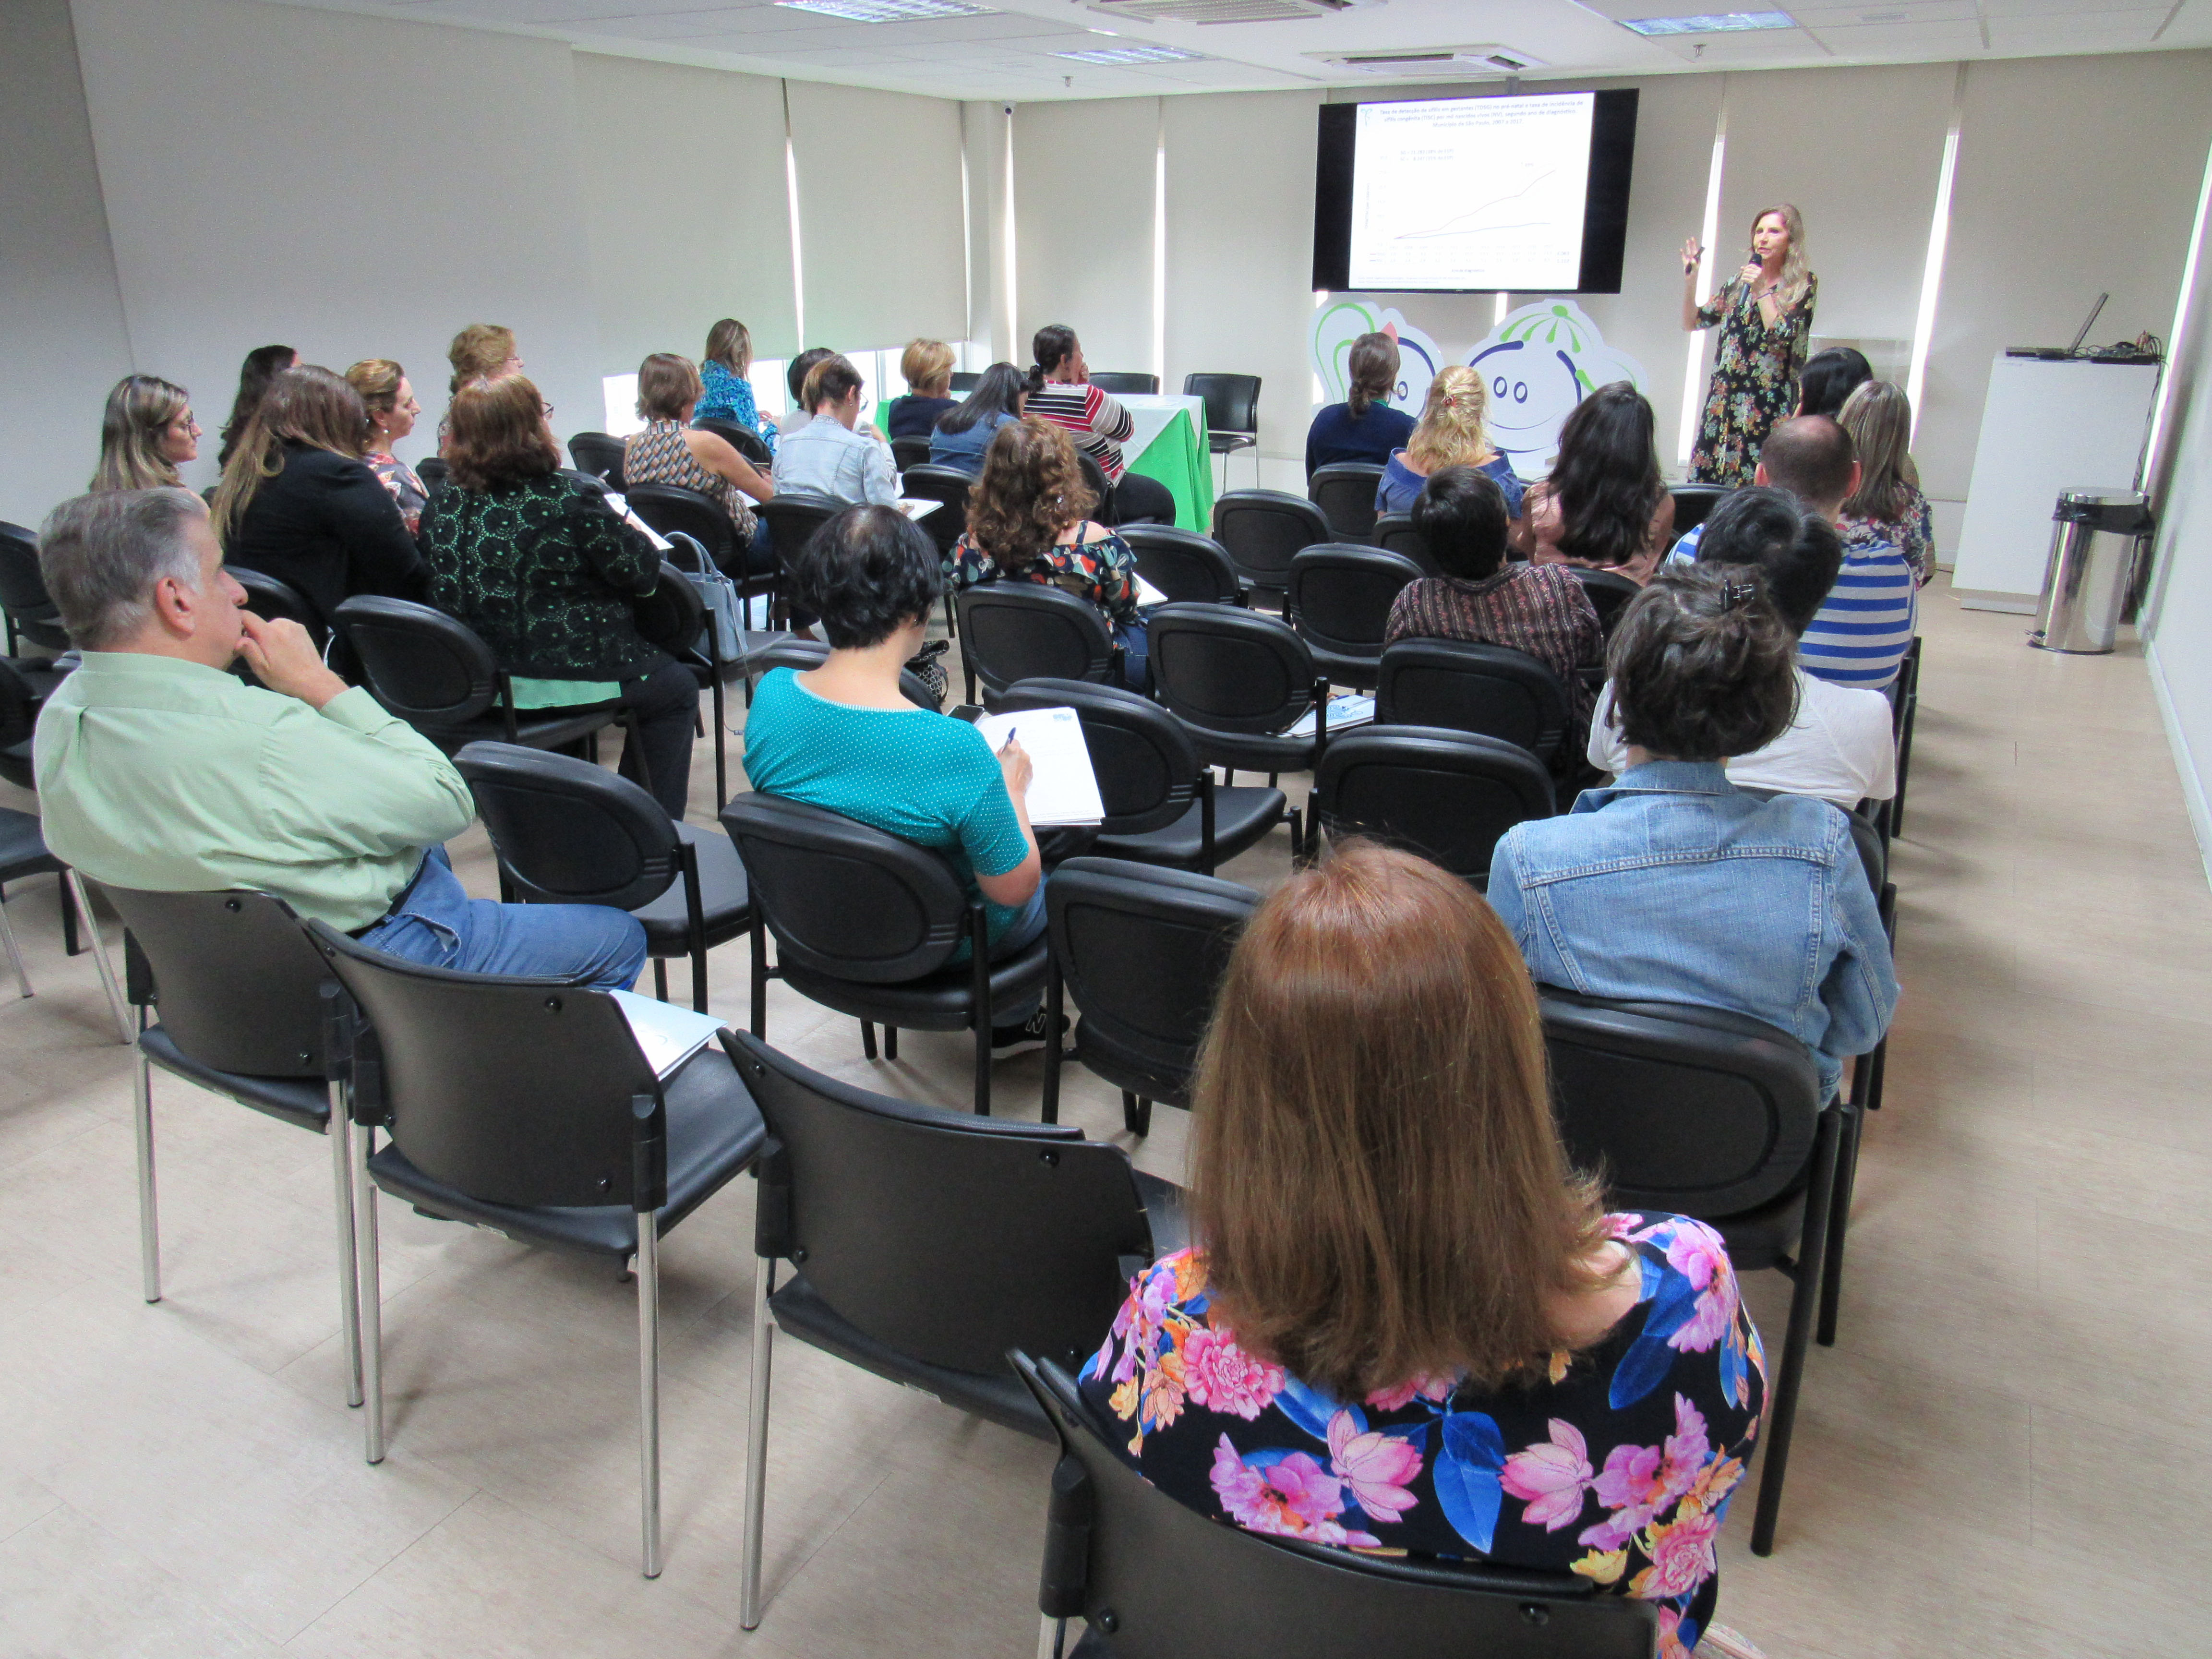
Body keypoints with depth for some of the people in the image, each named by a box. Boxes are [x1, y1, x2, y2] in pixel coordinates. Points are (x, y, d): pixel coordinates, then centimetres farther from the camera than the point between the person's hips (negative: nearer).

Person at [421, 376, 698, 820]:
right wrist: (632, 536, 9)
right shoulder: (568, 500, -19)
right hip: (566, 681, -7)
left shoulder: (444, 506, -2)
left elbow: (444, 595, 6)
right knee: (677, 686, 18)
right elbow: (640, 573, -12)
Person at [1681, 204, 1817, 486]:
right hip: (1724, 397, 5)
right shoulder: (1739, 282, 16)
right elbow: (1692, 323, 15)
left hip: (1767, 403, -5)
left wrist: (1762, 291, -11)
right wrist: (1690, 279, 2)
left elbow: (1783, 335, -11)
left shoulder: (1804, 285, 2)